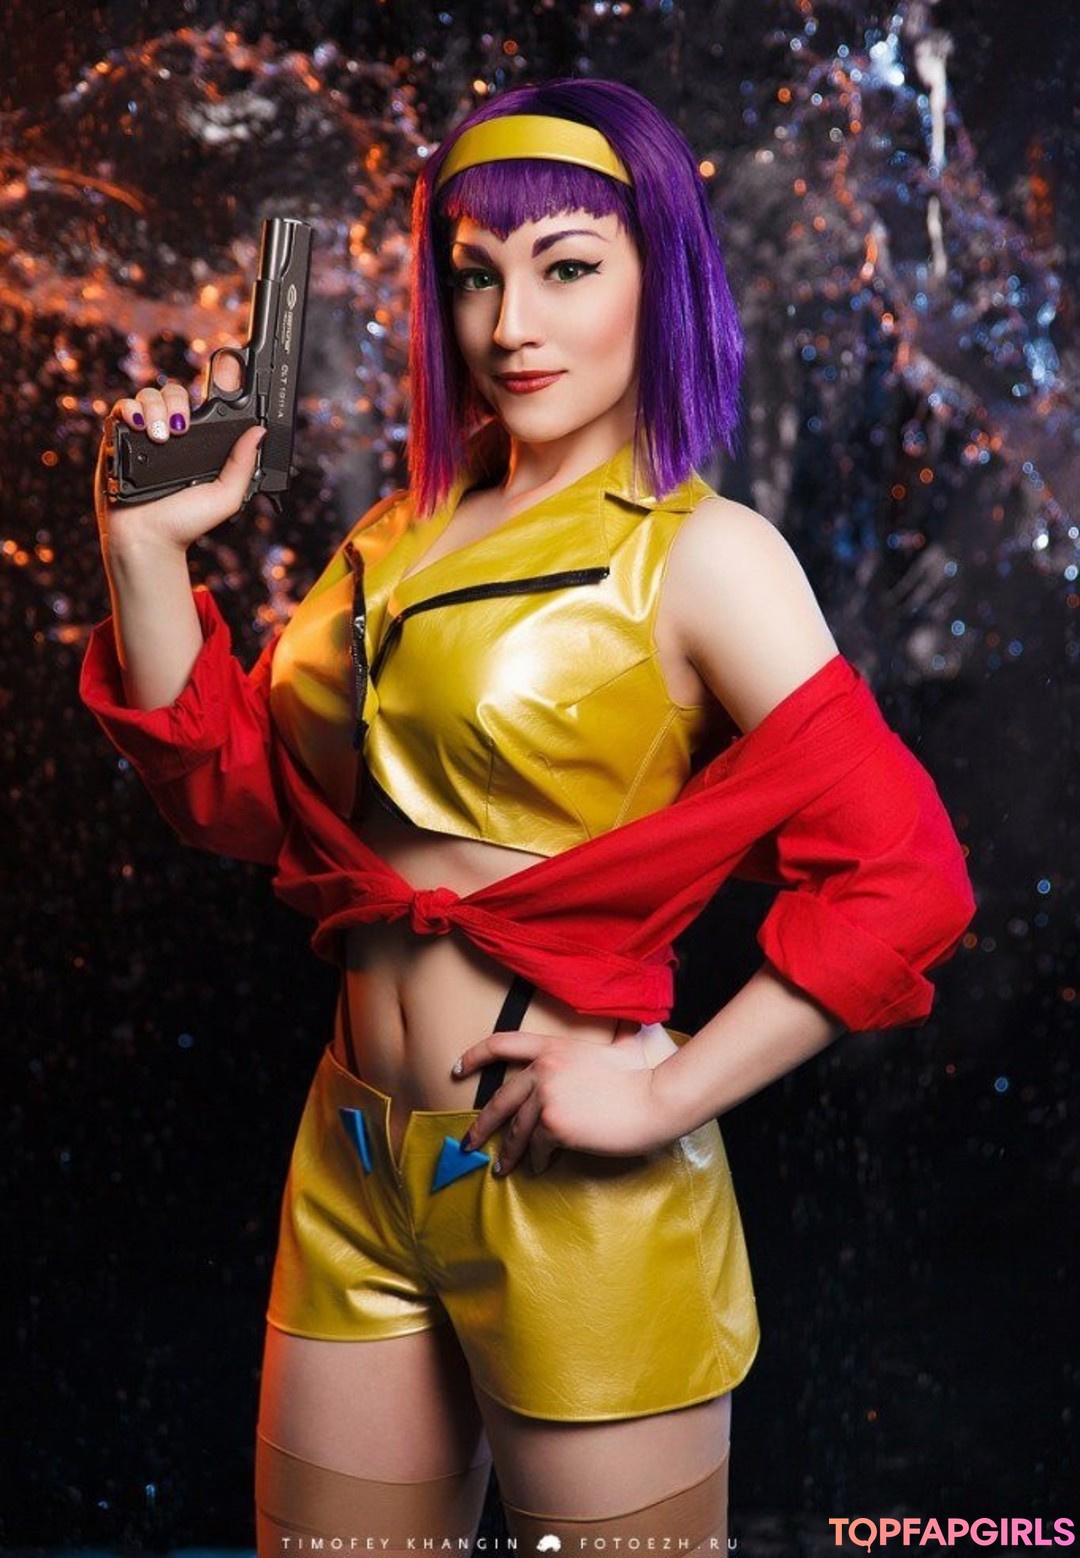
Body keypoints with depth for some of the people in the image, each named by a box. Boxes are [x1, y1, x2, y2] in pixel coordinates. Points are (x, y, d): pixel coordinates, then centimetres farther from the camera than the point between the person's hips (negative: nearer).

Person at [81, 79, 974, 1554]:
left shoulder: (699, 554, -10)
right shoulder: (399, 538, 9)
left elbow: (903, 877, -18)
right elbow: (235, 791, 9)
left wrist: (666, 1098, -17)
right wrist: (147, 546, 1)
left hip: (568, 1199, -6)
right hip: (355, 1169, 6)